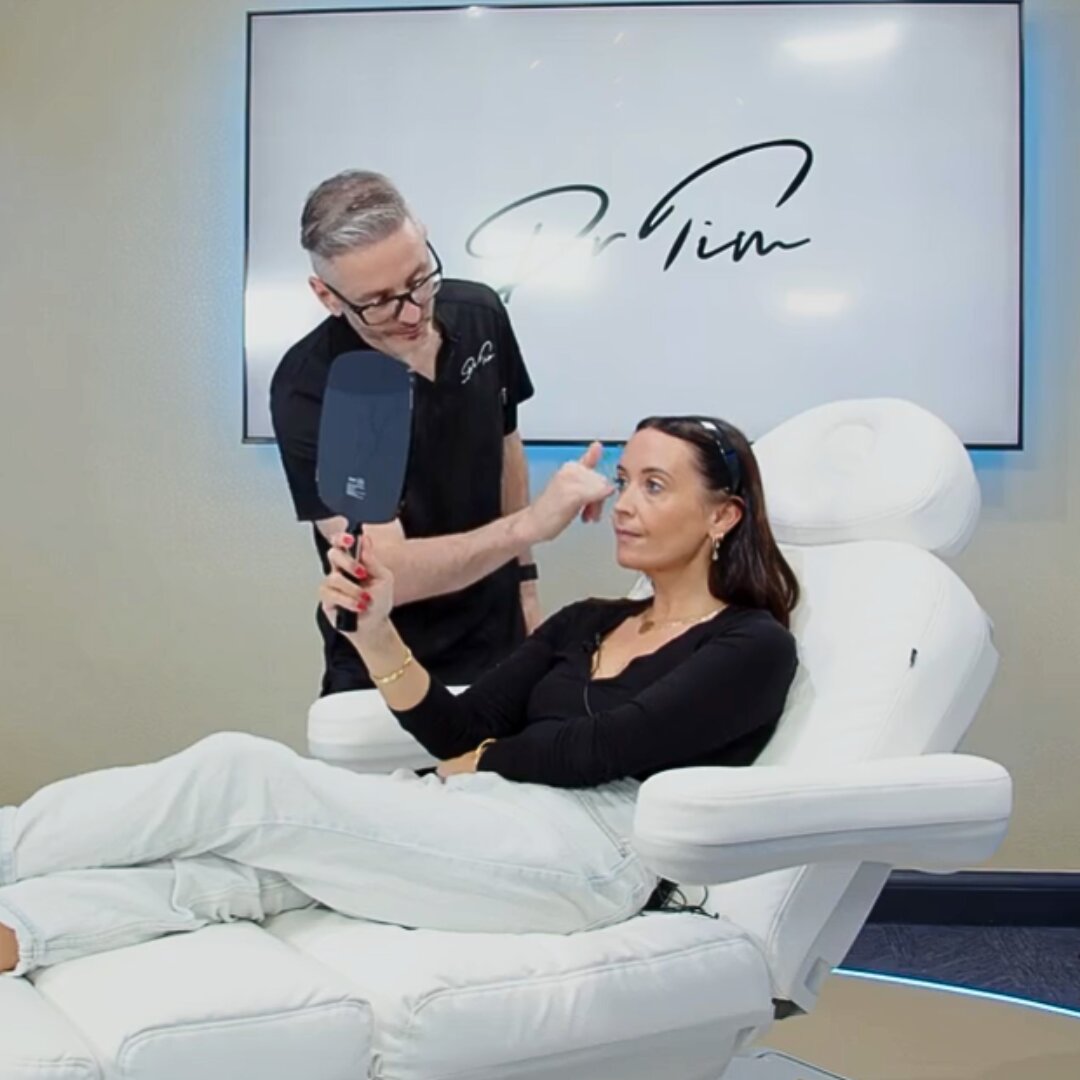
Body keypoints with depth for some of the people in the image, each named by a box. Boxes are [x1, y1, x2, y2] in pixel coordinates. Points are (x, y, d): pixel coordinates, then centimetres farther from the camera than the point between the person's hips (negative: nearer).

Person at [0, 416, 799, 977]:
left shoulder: (755, 647, 4)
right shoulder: (586, 623, 23)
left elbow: (598, 750, -8)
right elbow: (458, 733, 11)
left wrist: (484, 762, 7)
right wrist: (375, 634, -4)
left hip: (586, 846, -7)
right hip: (476, 819, 7)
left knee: (239, 776, -16)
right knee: (230, 857, -20)